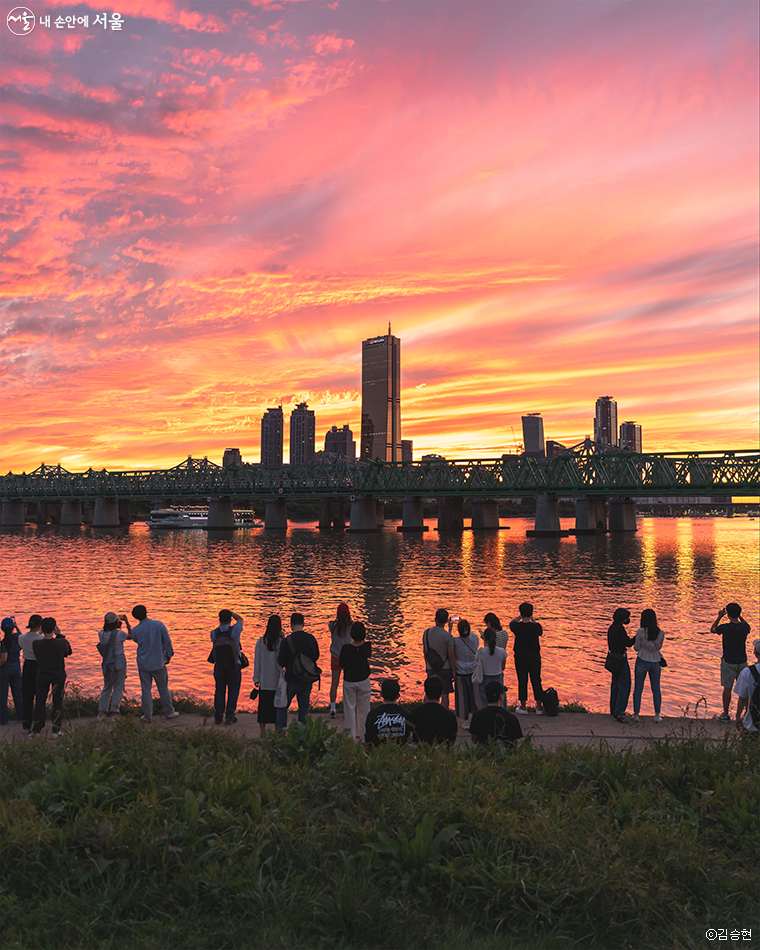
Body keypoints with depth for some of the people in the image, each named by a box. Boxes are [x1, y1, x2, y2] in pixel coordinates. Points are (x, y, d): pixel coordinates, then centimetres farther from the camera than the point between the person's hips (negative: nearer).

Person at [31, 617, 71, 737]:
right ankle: (56, 730, 11)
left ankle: (36, 729, 15)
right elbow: (68, 652, 3)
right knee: (58, 702, 8)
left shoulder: (36, 644, -13)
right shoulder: (61, 642, -17)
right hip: (59, 676, -1)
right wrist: (59, 635, 4)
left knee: (40, 702, 12)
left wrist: (44, 635, 4)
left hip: (42, 676, 1)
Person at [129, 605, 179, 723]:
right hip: (158, 662, 0)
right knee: (163, 688, 13)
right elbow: (167, 641, -5)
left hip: (143, 663, 0)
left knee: (146, 690, 8)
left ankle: (148, 716, 12)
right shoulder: (158, 625, -11)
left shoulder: (135, 630, -8)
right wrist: (168, 655, 7)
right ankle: (169, 712, 23)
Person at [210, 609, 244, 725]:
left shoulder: (213, 633, -9)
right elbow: (240, 619, 6)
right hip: (234, 666, -2)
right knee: (233, 691, 9)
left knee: (219, 690, 14)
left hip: (219, 666, 2)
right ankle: (229, 717, 10)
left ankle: (218, 716, 16)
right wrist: (231, 613, 6)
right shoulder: (234, 630, -14)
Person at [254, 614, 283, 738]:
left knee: (263, 707, 10)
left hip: (264, 681, 2)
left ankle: (263, 735, 15)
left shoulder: (260, 642, -4)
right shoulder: (282, 642, -11)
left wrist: (256, 678, 11)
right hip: (278, 681, -2)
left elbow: (257, 661, 2)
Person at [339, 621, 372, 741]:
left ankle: (351, 737, 14)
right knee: (363, 709, 17)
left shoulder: (346, 648, -20)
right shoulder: (367, 646, -14)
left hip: (349, 682, -2)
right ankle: (362, 734, 29)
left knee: (350, 709, 10)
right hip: (364, 681, 2)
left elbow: (342, 666, -11)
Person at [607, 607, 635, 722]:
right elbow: (629, 643, -14)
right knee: (625, 685, -6)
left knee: (615, 684, 17)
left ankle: (613, 710, 25)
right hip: (620, 658, -10)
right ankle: (619, 712, -9)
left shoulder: (612, 627, 8)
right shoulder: (620, 629, -20)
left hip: (613, 656, 10)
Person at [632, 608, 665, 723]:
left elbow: (636, 648, -6)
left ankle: (636, 715, 10)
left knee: (638, 688, 8)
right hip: (656, 663, 3)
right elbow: (659, 647, 8)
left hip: (642, 661, -3)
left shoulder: (641, 632, -16)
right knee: (656, 689, 14)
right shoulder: (661, 633, -6)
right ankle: (657, 715, 16)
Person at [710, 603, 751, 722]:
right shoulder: (744, 627, -10)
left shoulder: (725, 628, -20)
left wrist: (719, 616, 7)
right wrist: (739, 616, 16)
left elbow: (712, 629, 1)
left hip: (728, 662, -3)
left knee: (727, 688, 7)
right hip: (742, 662, 3)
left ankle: (725, 714, 15)